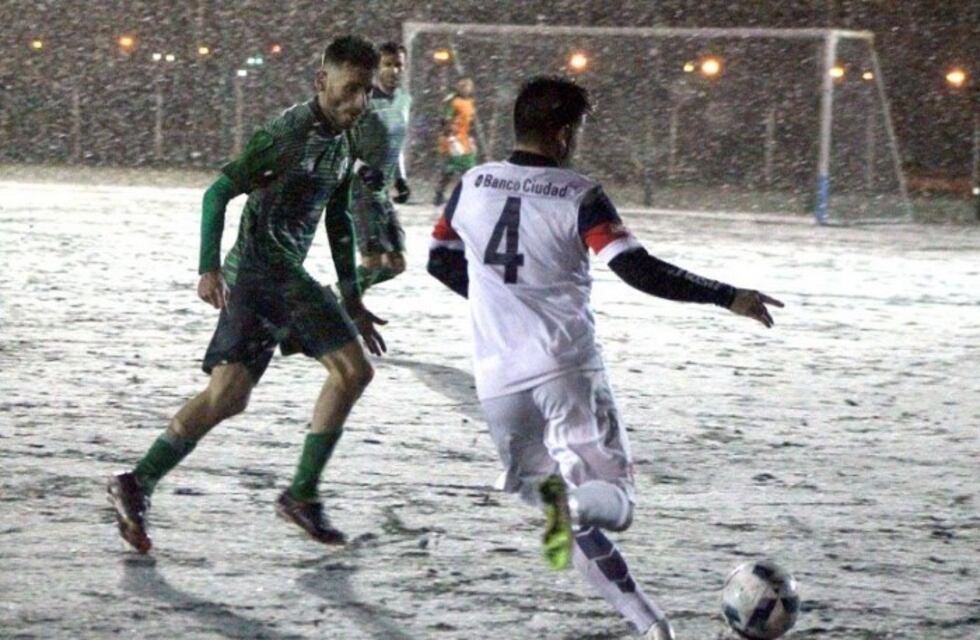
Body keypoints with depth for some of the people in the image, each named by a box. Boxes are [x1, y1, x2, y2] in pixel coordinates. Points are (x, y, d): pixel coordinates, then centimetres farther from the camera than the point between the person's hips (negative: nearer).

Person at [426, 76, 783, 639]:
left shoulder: (472, 186, 6)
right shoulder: (580, 197, -8)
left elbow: (441, 262, 19)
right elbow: (639, 270, -17)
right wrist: (728, 297, -11)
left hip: (499, 380, 4)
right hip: (568, 370, -4)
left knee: (567, 514, 14)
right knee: (613, 501, 1)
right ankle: (572, 501, -34)